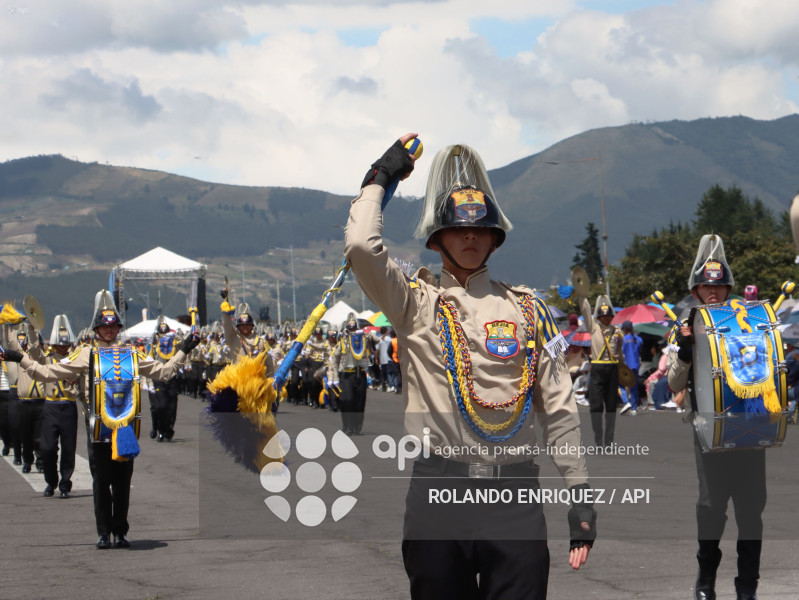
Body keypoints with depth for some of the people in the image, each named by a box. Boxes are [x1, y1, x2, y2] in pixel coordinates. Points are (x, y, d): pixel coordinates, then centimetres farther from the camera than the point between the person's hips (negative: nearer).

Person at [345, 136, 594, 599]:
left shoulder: (528, 309, 13)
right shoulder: (416, 303, 7)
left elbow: (559, 408, 10)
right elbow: (362, 247, -12)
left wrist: (580, 493, 4)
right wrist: (380, 179, 3)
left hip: (516, 496, 1)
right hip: (437, 491, -1)